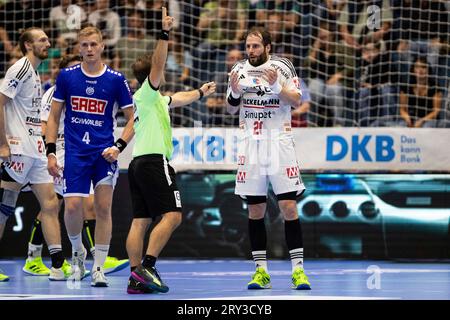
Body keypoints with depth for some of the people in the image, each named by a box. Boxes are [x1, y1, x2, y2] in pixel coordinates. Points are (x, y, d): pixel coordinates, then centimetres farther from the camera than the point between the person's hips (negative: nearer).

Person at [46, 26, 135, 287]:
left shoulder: (116, 80, 0)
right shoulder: (67, 76, 3)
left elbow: (133, 118, 6)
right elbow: (54, 117, 9)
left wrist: (119, 147, -8)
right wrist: (51, 152, 2)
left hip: (104, 152, 0)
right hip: (74, 152, 0)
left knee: (103, 207, -4)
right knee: (72, 206, -11)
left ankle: (99, 268, 4)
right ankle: (78, 251, 17)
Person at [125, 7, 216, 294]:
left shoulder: (153, 98, 24)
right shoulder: (148, 92, -2)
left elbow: (177, 99, 43)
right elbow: (158, 64, -20)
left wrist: (200, 93, 58)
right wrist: (165, 34, -28)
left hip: (139, 163, 10)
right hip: (155, 160, -10)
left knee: (140, 221, 2)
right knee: (172, 216, -14)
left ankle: (136, 277, -5)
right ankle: (146, 267, -25)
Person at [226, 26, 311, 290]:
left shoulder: (282, 67, -2)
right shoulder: (240, 70, 9)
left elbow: (296, 101, -9)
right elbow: (232, 109, 15)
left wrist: (276, 85, -23)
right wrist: (234, 92, -5)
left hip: (279, 142, -3)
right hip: (250, 145, 3)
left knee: (289, 206, -9)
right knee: (255, 209, 4)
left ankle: (298, 269, -6)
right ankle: (261, 270, 9)